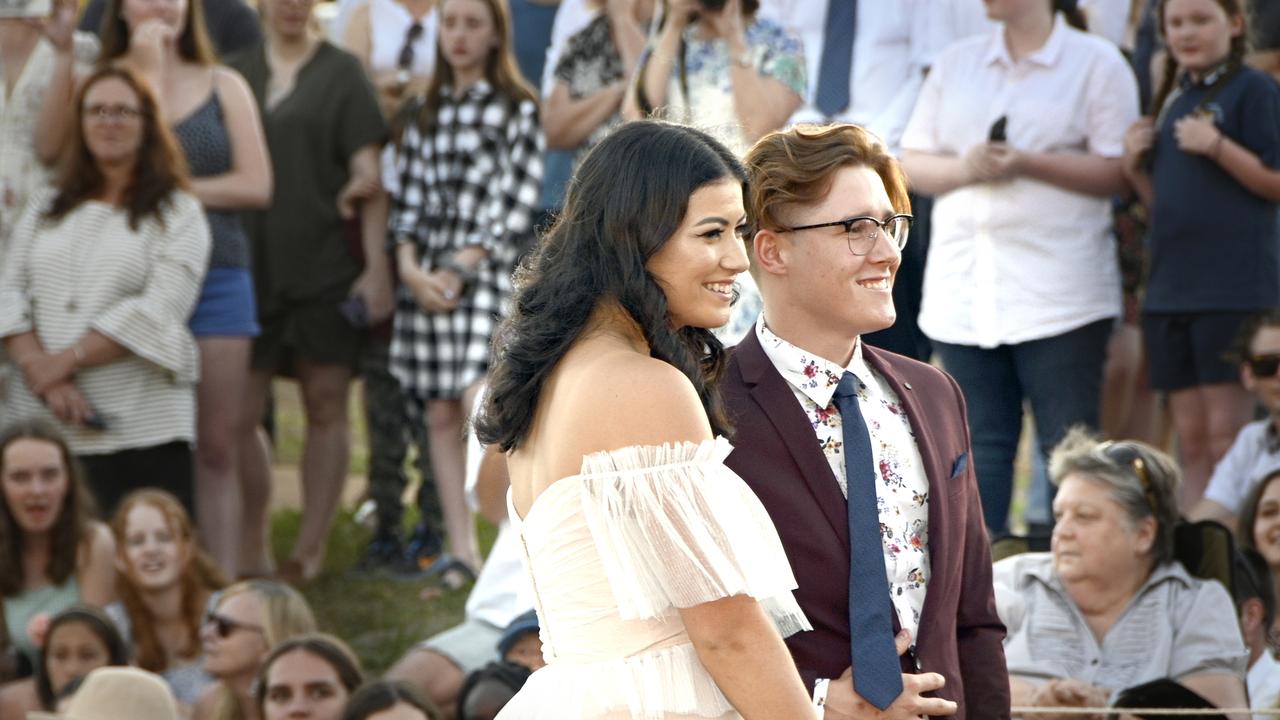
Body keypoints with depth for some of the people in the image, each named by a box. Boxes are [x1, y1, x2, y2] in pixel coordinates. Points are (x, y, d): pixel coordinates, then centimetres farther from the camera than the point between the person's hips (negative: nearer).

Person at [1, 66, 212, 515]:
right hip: (41, 426, 4)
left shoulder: (177, 215, 5)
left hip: (142, 429, -3)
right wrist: (40, 371, -10)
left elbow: (158, 311, -8)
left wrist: (65, 361, -12)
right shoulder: (47, 210, 19)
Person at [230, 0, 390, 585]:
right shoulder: (237, 73, 10)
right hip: (251, 268, 2)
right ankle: (253, 543, 9)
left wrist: (377, 266, -8)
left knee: (326, 406, 1)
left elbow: (368, 177, -1)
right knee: (237, 416, -3)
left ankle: (310, 550, 8)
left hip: (326, 269, -2)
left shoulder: (340, 73, 3)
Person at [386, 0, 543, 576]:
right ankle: (461, 550, 8)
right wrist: (411, 267, -4)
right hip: (425, 277, 5)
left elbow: (516, 203, -5)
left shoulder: (517, 109, 1)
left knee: (480, 408, -18)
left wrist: (459, 270, -11)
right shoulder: (425, 112, 16)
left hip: (485, 272, -5)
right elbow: (407, 196, 12)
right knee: (441, 417, 5)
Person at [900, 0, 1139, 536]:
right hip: (963, 286, 4)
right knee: (981, 441, 5)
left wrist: (1026, 164, -16)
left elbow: (1117, 171, -5)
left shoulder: (1097, 63, 2)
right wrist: (965, 168, -8)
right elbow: (912, 164, 13)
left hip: (1059, 292, -4)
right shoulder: (956, 64, 16)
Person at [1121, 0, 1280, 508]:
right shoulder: (1174, 98, 18)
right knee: (1190, 438, 9)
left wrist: (1217, 146, -21)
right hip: (1170, 289, 7)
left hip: (1233, 287, -7)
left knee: (1227, 435, -7)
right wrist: (1135, 167, 4)